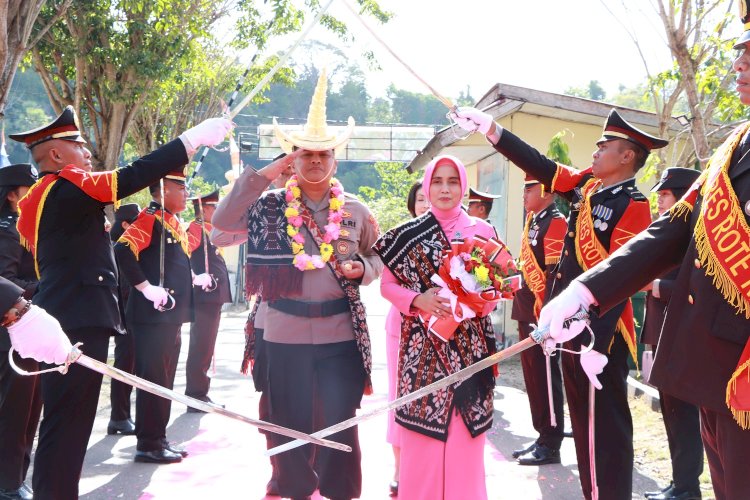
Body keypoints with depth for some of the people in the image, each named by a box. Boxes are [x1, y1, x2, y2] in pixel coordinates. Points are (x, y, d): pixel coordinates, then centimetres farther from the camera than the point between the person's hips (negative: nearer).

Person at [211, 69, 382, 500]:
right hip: (285, 335, 0)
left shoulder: (355, 211, 5)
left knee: (340, 425, 3)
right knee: (290, 424, 10)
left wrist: (361, 268, -9)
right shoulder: (271, 206, 1)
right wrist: (263, 175, -11)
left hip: (342, 335, 0)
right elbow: (223, 221, -11)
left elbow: (378, 259, 15)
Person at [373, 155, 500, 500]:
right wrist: (417, 300, -13)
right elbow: (387, 284, 5)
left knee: (467, 430, 3)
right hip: (423, 344, -1)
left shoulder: (482, 231, 4)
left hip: (469, 343, 1)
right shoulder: (408, 234, 3)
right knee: (422, 428, 0)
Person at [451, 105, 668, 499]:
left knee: (606, 426, 0)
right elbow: (538, 164, 16)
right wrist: (488, 127, 11)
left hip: (601, 334, -8)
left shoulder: (633, 205, -14)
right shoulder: (587, 187, 9)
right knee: (583, 422, 15)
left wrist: (598, 345, -24)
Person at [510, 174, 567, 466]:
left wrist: (543, 314, -22)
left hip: (542, 313, -9)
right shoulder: (533, 221, 16)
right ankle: (543, 436, 24)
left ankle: (551, 445, 6)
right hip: (527, 312, 9)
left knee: (545, 377, -2)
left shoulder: (556, 223, -13)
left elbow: (554, 273, -19)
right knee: (533, 376, 14)